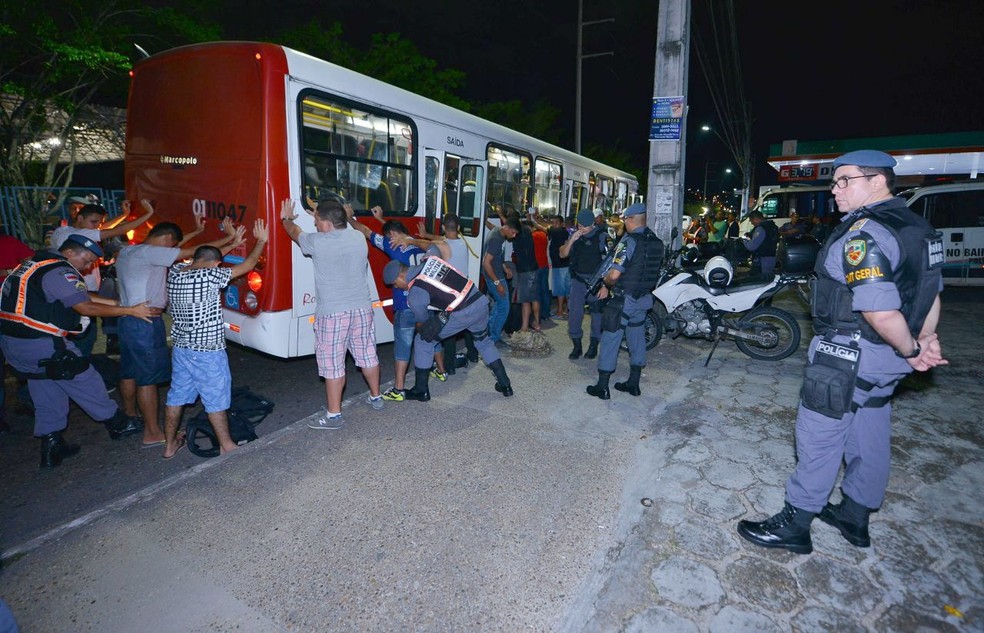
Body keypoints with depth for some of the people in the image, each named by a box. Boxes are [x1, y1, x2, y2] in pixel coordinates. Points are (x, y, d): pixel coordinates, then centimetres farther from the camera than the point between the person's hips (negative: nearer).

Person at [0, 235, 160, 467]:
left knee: (46, 392, 17)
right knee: (86, 381, 4)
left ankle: (51, 448, 23)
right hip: (40, 343, -10)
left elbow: (81, 295, 15)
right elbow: (86, 308, -22)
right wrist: (131, 310, -19)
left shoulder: (37, 264, 15)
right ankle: (117, 425, 18)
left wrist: (116, 302, 11)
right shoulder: (59, 272, -17)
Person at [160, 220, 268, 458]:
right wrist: (261, 242, 0)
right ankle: (226, 445, 17)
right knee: (216, 399, 5)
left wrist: (232, 244, 23)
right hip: (207, 352, -7)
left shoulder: (175, 271, 0)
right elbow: (246, 266, -13)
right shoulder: (209, 276, -21)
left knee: (176, 395, 18)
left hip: (180, 347, 7)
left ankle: (170, 445, 31)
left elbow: (206, 257, 18)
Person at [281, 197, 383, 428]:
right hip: (362, 309, 5)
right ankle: (376, 397, 36)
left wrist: (287, 219, 32)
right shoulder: (359, 238, 0)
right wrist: (322, 216, 38)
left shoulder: (316, 242, -13)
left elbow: (295, 232, 11)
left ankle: (334, 415, 13)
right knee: (367, 355, 19)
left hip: (332, 313, -5)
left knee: (333, 364, 4)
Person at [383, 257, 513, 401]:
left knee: (422, 341, 11)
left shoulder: (415, 293, -6)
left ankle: (421, 391, 19)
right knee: (484, 342, 32)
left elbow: (422, 323, 10)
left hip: (461, 315, -7)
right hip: (481, 302, 7)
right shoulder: (431, 260, 10)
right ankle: (505, 385, 32)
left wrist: (422, 330, 33)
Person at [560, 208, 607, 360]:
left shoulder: (602, 236, -8)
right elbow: (563, 254, 4)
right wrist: (571, 240, -13)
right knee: (574, 312, 1)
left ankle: (593, 346, 17)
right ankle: (577, 346, 13)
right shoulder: (574, 235, 7)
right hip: (578, 280, 4)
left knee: (597, 313, 3)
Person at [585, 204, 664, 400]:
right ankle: (634, 383, 24)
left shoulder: (629, 241, -18)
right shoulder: (657, 243, 6)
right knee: (637, 338, 15)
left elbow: (614, 275, -24)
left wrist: (606, 283, -2)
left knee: (610, 340, 1)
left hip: (623, 299, -7)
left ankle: (602, 387, 7)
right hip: (644, 299, 8)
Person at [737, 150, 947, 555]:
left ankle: (793, 525, 14)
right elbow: (931, 291, 17)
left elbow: (881, 311, -29)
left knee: (819, 437, 1)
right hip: (885, 357, 10)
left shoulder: (866, 233, -22)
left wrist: (911, 350, -14)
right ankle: (855, 517, 36)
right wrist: (924, 340, 11)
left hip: (848, 356, -10)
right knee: (869, 438, 19)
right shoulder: (918, 227, 11)